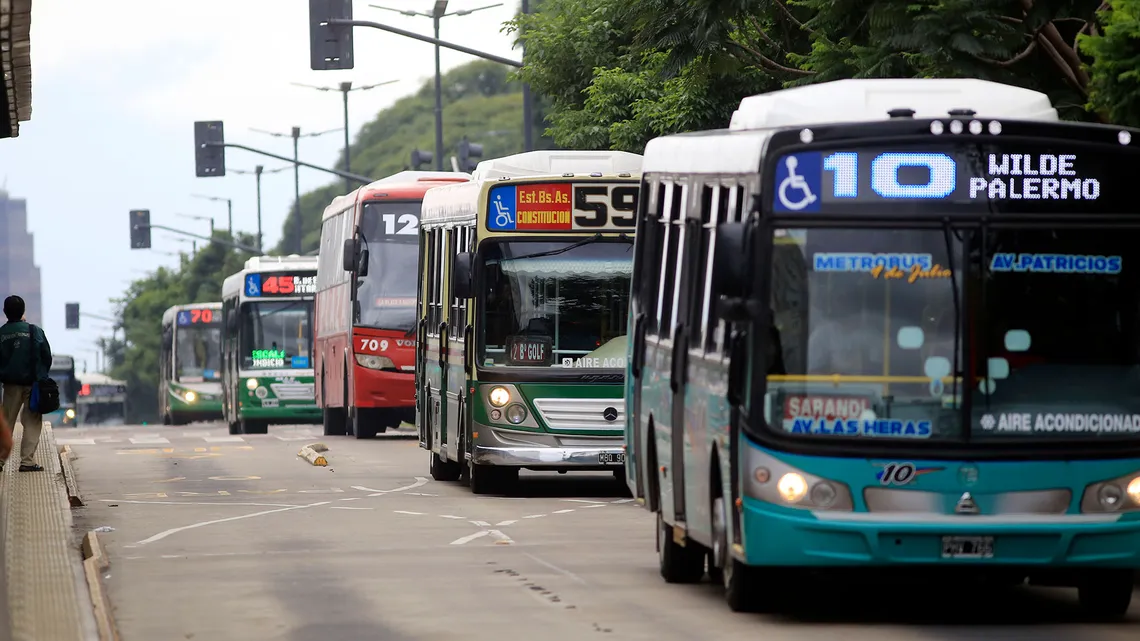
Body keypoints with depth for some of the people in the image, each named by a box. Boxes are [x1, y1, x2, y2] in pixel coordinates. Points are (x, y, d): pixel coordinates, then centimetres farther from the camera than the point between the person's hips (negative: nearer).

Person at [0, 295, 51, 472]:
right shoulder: (34, 331, -5)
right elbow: (47, 356, 0)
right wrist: (41, 375, 13)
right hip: (32, 383, -2)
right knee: (32, 423, 4)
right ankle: (27, 460, -3)